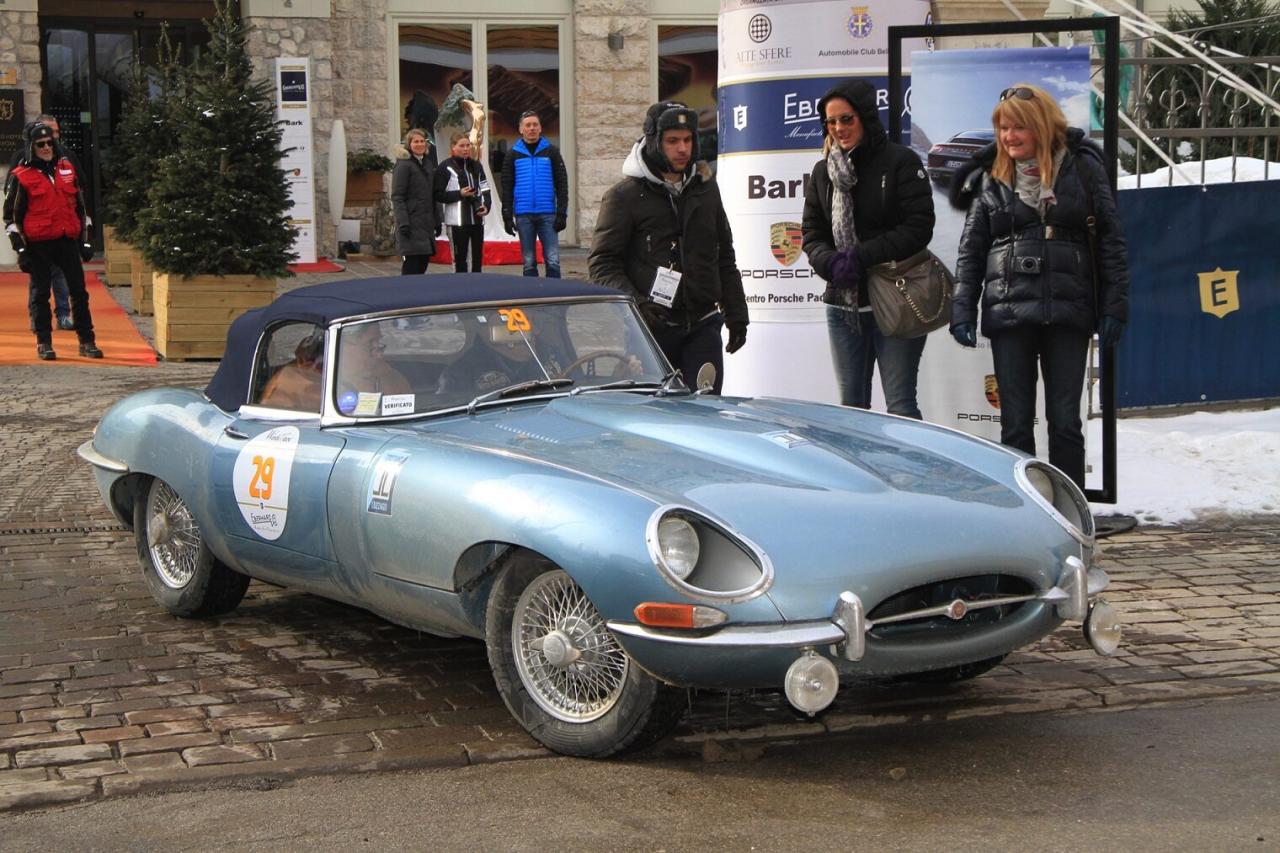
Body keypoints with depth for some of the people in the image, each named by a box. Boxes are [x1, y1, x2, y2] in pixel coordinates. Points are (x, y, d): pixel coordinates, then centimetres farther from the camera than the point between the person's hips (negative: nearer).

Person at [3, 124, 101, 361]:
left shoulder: (67, 169, 12)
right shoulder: (21, 177, -1)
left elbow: (80, 206, 19)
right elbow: (11, 215, 0)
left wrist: (85, 240, 15)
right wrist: (20, 248, -5)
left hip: (68, 240, 3)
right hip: (38, 243, -3)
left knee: (79, 290, 2)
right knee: (40, 293, 2)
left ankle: (87, 341, 8)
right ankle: (44, 343, 11)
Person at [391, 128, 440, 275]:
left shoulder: (429, 164, 16)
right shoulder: (403, 165, -6)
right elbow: (397, 197, -11)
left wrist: (437, 221, 16)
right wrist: (403, 223, -19)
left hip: (427, 223, 7)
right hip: (412, 223, -7)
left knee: (424, 261, 6)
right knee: (412, 262, -9)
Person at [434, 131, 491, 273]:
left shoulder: (476, 166, 15)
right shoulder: (445, 168, -4)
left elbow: (485, 189, 17)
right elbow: (438, 195, -7)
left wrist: (486, 205, -2)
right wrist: (459, 194, -16)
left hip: (477, 218, 6)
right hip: (457, 221, -6)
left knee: (478, 257, 9)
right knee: (459, 258, -4)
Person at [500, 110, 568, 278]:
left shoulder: (551, 152, 6)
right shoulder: (514, 155, 8)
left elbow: (562, 184, 4)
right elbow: (507, 188, 8)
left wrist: (562, 213, -4)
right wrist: (507, 216, 0)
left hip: (547, 214, -1)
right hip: (524, 215, 1)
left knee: (553, 260, -6)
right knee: (529, 262, 5)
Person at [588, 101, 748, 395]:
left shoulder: (705, 188, 14)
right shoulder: (625, 195, -1)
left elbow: (725, 258, 21)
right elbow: (602, 263, -6)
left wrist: (736, 314, 16)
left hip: (702, 326, 3)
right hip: (651, 326, -3)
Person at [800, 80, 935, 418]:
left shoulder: (901, 162, -4)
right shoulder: (823, 172, 13)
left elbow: (919, 227, -11)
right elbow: (812, 233, 11)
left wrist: (862, 257, -17)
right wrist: (831, 263, -11)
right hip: (843, 304, 5)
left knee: (900, 407, -6)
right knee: (851, 406, 9)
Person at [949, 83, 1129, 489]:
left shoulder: (1081, 168, 4)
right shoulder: (991, 177, 9)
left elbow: (1110, 240, 4)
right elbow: (970, 251, 10)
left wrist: (1114, 306, -1)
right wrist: (962, 312, 1)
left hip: (1067, 312, -1)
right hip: (1008, 313, 2)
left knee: (1065, 422, 2)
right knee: (1015, 423, 4)